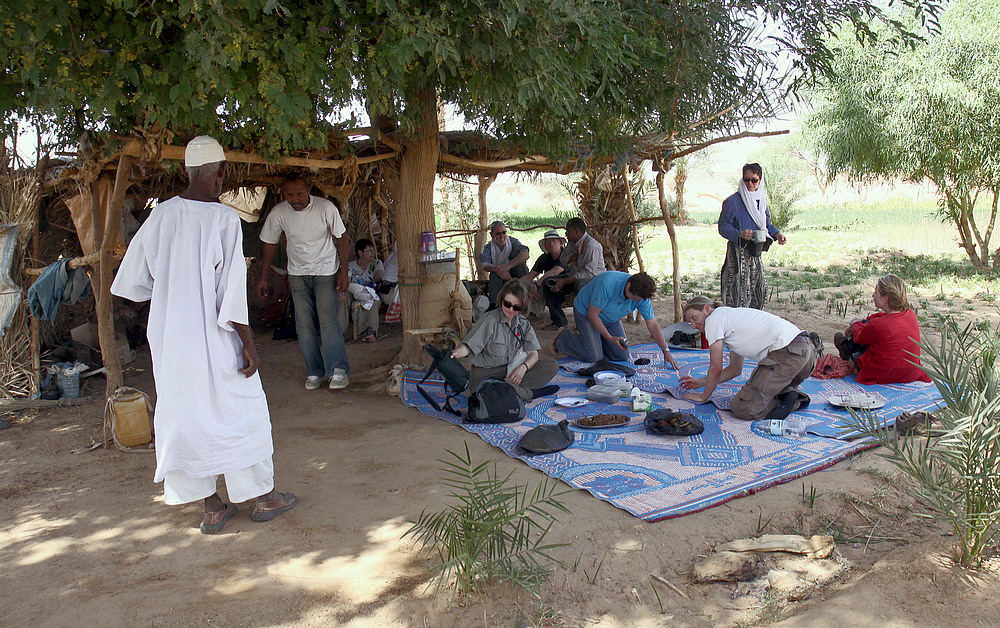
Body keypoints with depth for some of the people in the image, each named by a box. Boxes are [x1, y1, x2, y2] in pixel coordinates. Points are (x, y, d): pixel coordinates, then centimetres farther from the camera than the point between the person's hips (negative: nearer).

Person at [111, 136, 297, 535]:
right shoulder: (224, 220, -15)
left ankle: (212, 507, 23)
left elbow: (134, 283, 7)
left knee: (185, 415, 13)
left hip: (168, 339, 5)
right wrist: (248, 346, -11)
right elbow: (232, 294, -17)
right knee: (242, 411, 10)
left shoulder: (160, 216, 0)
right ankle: (263, 497, 22)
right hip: (213, 340, -5)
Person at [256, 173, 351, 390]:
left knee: (328, 319, -15)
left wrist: (343, 271, -9)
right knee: (304, 324, -1)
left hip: (326, 271, -2)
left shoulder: (326, 208, -15)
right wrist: (263, 277, 8)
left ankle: (338, 370, -14)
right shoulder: (278, 213, -10)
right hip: (298, 274, 3)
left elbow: (341, 239, -5)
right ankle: (314, 372, 9)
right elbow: (270, 244, 5)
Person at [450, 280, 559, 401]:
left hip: (512, 371, 5)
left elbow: (533, 354, 3)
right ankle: (532, 393, -22)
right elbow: (467, 346, -15)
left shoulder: (523, 323, 5)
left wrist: (523, 367, -20)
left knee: (551, 366, -14)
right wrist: (454, 353, -39)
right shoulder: (490, 320, -11)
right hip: (486, 373, -5)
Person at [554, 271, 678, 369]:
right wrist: (610, 338, -30)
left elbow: (653, 325, -13)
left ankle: (597, 338, 22)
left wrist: (666, 351, -17)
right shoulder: (607, 284, -39)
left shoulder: (642, 295, -21)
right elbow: (592, 315, -29)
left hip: (610, 319, 6)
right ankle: (564, 338, 8)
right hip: (585, 311, -6)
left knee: (622, 356, -2)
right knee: (594, 356, -17)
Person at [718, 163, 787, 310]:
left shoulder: (761, 199, 12)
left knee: (760, 289, 11)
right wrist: (740, 234, -29)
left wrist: (777, 234, 2)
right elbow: (723, 227, -12)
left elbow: (766, 224, 21)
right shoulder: (733, 201, -10)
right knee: (739, 292, -10)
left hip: (755, 253, 7)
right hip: (738, 253, -7)